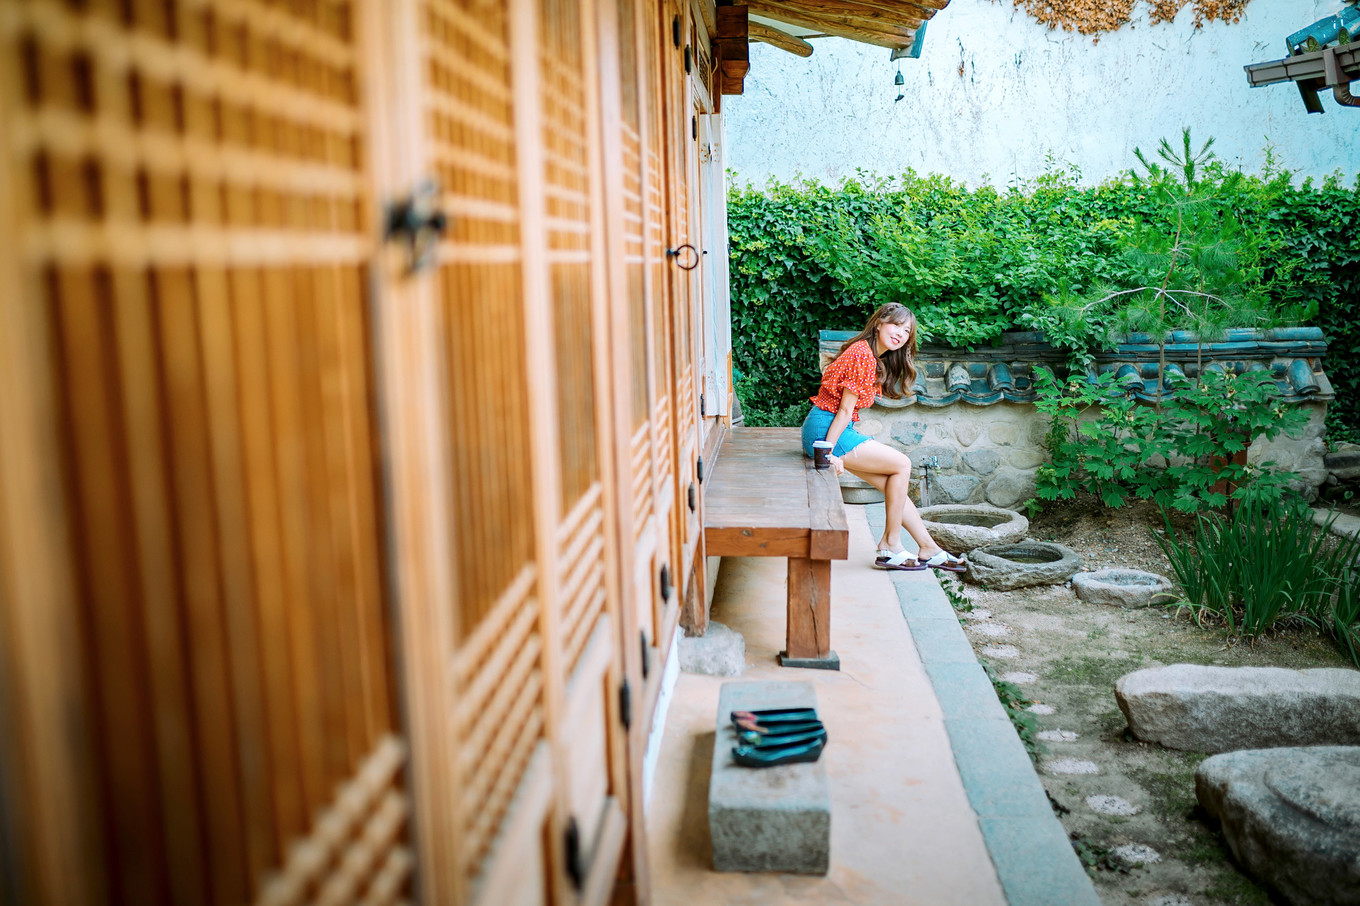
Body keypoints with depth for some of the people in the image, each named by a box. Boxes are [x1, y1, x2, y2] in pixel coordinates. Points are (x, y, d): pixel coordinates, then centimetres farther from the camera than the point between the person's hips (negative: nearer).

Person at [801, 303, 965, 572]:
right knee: (901, 464, -6)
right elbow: (845, 409, -19)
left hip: (824, 429, 10)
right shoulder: (863, 354, -15)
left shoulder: (874, 358, 16)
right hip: (825, 429, -10)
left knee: (892, 483, 9)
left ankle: (929, 549, 17)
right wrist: (829, 452, -20)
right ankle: (891, 546, 2)